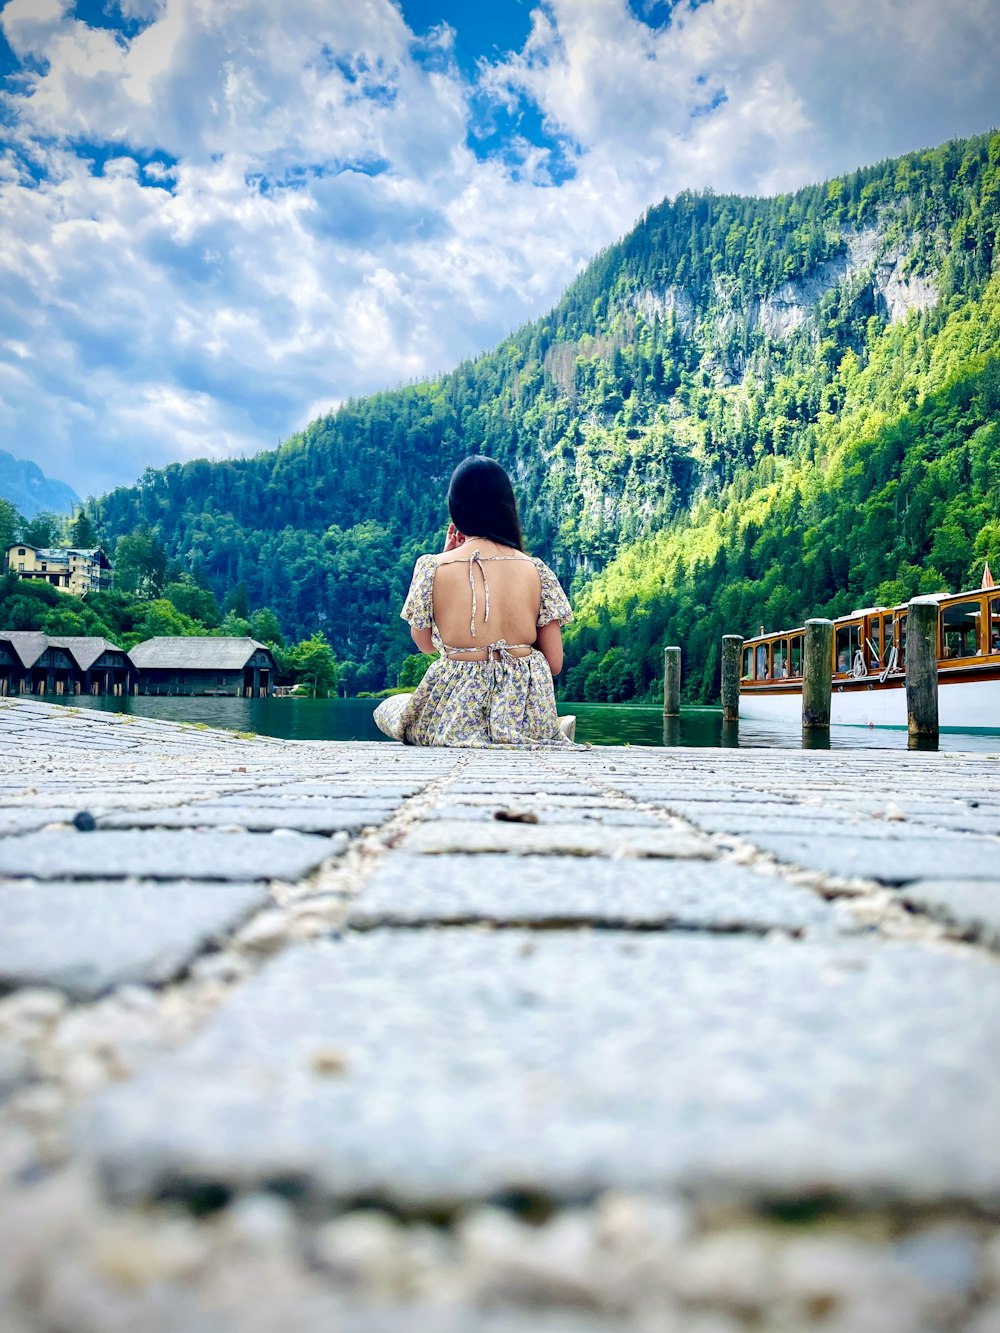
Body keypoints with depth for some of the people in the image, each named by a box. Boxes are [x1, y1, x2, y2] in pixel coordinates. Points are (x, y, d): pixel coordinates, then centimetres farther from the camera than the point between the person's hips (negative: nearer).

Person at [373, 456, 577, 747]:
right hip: (526, 716, 5)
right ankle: (556, 729, 6)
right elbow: (554, 664, 0)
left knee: (386, 709, 27)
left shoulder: (432, 567, -7)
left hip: (454, 714, -4)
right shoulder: (537, 570, -2)